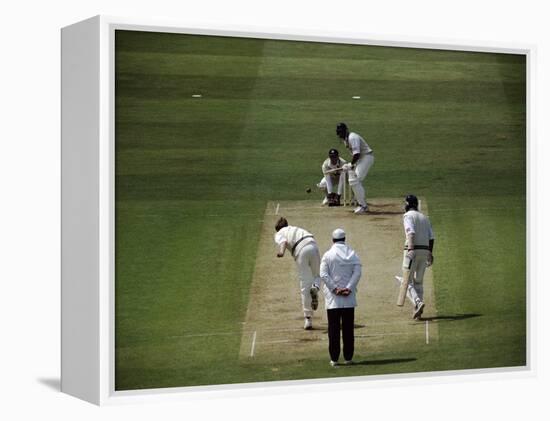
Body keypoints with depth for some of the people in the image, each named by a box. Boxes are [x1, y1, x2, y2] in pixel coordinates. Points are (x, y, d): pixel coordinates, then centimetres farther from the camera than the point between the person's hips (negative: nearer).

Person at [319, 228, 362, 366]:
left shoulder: (328, 255, -3)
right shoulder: (352, 254, 3)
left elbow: (323, 275, -12)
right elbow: (357, 272, -7)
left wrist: (334, 289, -10)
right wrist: (348, 288, -10)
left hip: (333, 298, -2)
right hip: (349, 298, 2)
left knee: (334, 328, 3)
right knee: (348, 328, 9)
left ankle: (334, 358, 3)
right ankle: (348, 357, 10)